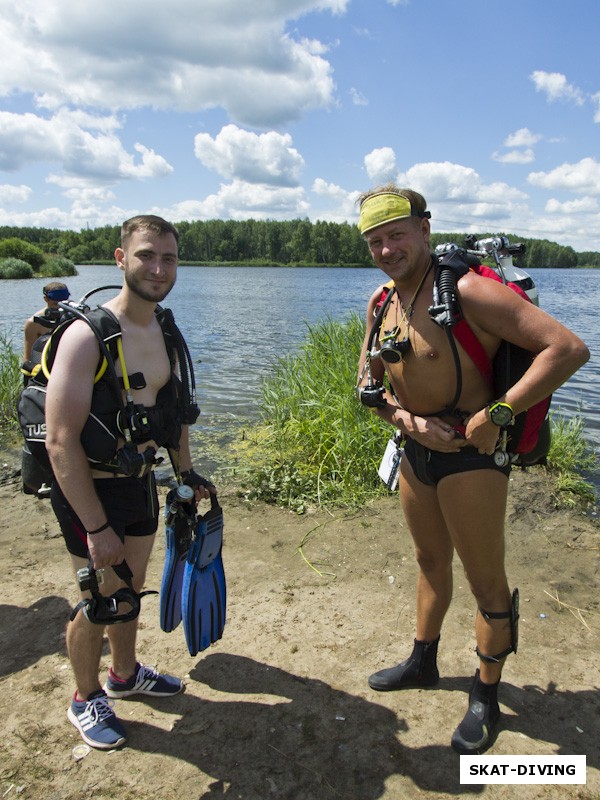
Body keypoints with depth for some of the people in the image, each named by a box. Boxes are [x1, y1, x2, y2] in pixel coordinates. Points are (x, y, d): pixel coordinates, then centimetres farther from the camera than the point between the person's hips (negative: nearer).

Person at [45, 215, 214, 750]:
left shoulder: (165, 333, 2)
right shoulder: (88, 335, -23)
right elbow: (61, 441, -25)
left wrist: (187, 472, 14)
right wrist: (96, 528, -23)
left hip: (142, 484, 7)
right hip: (92, 491, -7)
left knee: (130, 590, 24)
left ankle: (126, 673, 48)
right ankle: (86, 699, 37)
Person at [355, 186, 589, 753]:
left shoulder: (468, 291, -22)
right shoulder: (382, 302, 2)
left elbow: (569, 348, -25)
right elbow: (368, 380, 9)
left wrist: (496, 414, -25)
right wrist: (407, 420, -9)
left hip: (470, 453, -7)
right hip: (416, 449, 7)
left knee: (486, 580, 8)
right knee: (430, 563, 23)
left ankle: (485, 698, 28)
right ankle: (423, 662, 44)